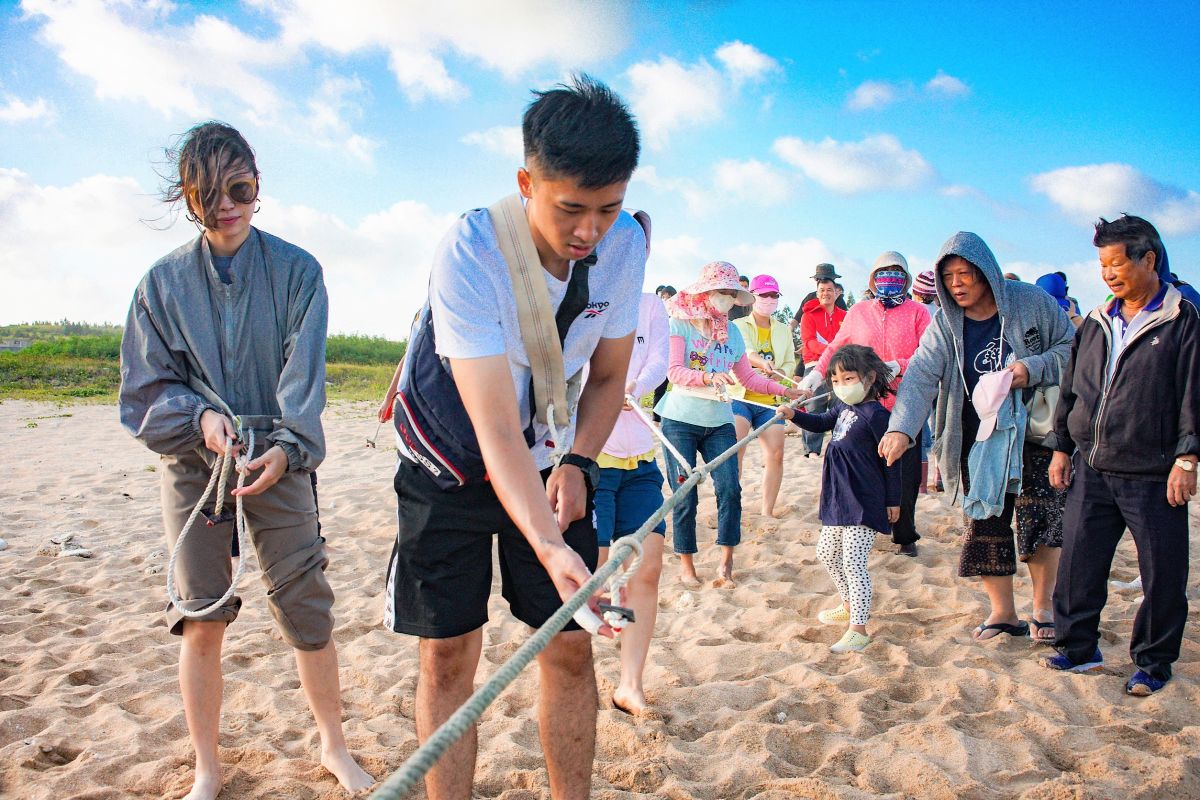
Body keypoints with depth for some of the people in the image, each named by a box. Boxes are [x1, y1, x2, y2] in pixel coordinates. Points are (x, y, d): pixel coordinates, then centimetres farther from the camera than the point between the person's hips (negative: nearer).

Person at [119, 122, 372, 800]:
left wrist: (287, 447, -25)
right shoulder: (164, 281, 4)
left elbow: (305, 374, -9)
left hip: (282, 465, -1)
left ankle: (334, 746, 24)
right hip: (194, 469, 1)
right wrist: (198, 415, -16)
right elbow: (145, 389, 4)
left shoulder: (296, 271, -1)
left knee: (308, 612, 1)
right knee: (202, 622, 4)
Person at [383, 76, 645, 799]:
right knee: (448, 654, 0)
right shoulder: (468, 252, -30)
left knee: (572, 647, 3)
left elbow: (608, 376, 0)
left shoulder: (626, 244, -15)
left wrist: (577, 462, -16)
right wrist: (551, 549, -47)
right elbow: (495, 428, -36)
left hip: (552, 463, 4)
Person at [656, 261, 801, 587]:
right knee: (684, 496, 0)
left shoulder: (732, 332, 11)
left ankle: (726, 561, 5)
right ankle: (686, 563, 14)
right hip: (680, 421, -4)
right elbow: (674, 372, -17)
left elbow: (747, 376, 15)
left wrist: (784, 390, 7)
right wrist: (708, 377, -33)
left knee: (730, 488, -6)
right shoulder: (680, 324, -6)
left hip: (719, 422, 4)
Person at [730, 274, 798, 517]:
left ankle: (767, 512, 7)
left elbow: (790, 363, 12)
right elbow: (744, 351, -21)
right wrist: (763, 362, -43)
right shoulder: (738, 326, -1)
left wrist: (776, 374, -11)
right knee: (734, 452, -19)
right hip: (739, 396, -4)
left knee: (775, 454, -5)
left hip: (769, 400, 5)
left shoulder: (783, 330, 16)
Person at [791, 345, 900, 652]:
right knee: (827, 553, 21)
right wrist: (794, 415, 7)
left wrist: (893, 501, -9)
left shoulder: (876, 415, -18)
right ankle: (850, 606, 39)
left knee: (853, 562, -11)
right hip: (838, 500, 10)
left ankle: (858, 629, -7)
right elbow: (822, 423, 26)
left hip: (864, 505, -10)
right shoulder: (844, 407, 7)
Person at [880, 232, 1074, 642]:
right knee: (984, 525, 3)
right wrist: (901, 428, -30)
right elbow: (921, 376, -15)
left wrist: (1032, 369, -18)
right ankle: (1003, 612, 17)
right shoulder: (944, 324, -1)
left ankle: (1044, 607, 15)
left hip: (1034, 433, -2)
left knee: (1040, 519, -5)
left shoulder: (1032, 302, -5)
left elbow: (1072, 349, 1)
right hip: (978, 441, 2)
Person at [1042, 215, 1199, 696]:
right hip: (1092, 471, 5)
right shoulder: (1096, 323, 11)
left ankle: (1154, 661, 20)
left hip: (1153, 476, -5)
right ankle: (1078, 648, 23)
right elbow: (1071, 389, 17)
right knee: (1077, 564, 8)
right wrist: (1062, 447, 14)